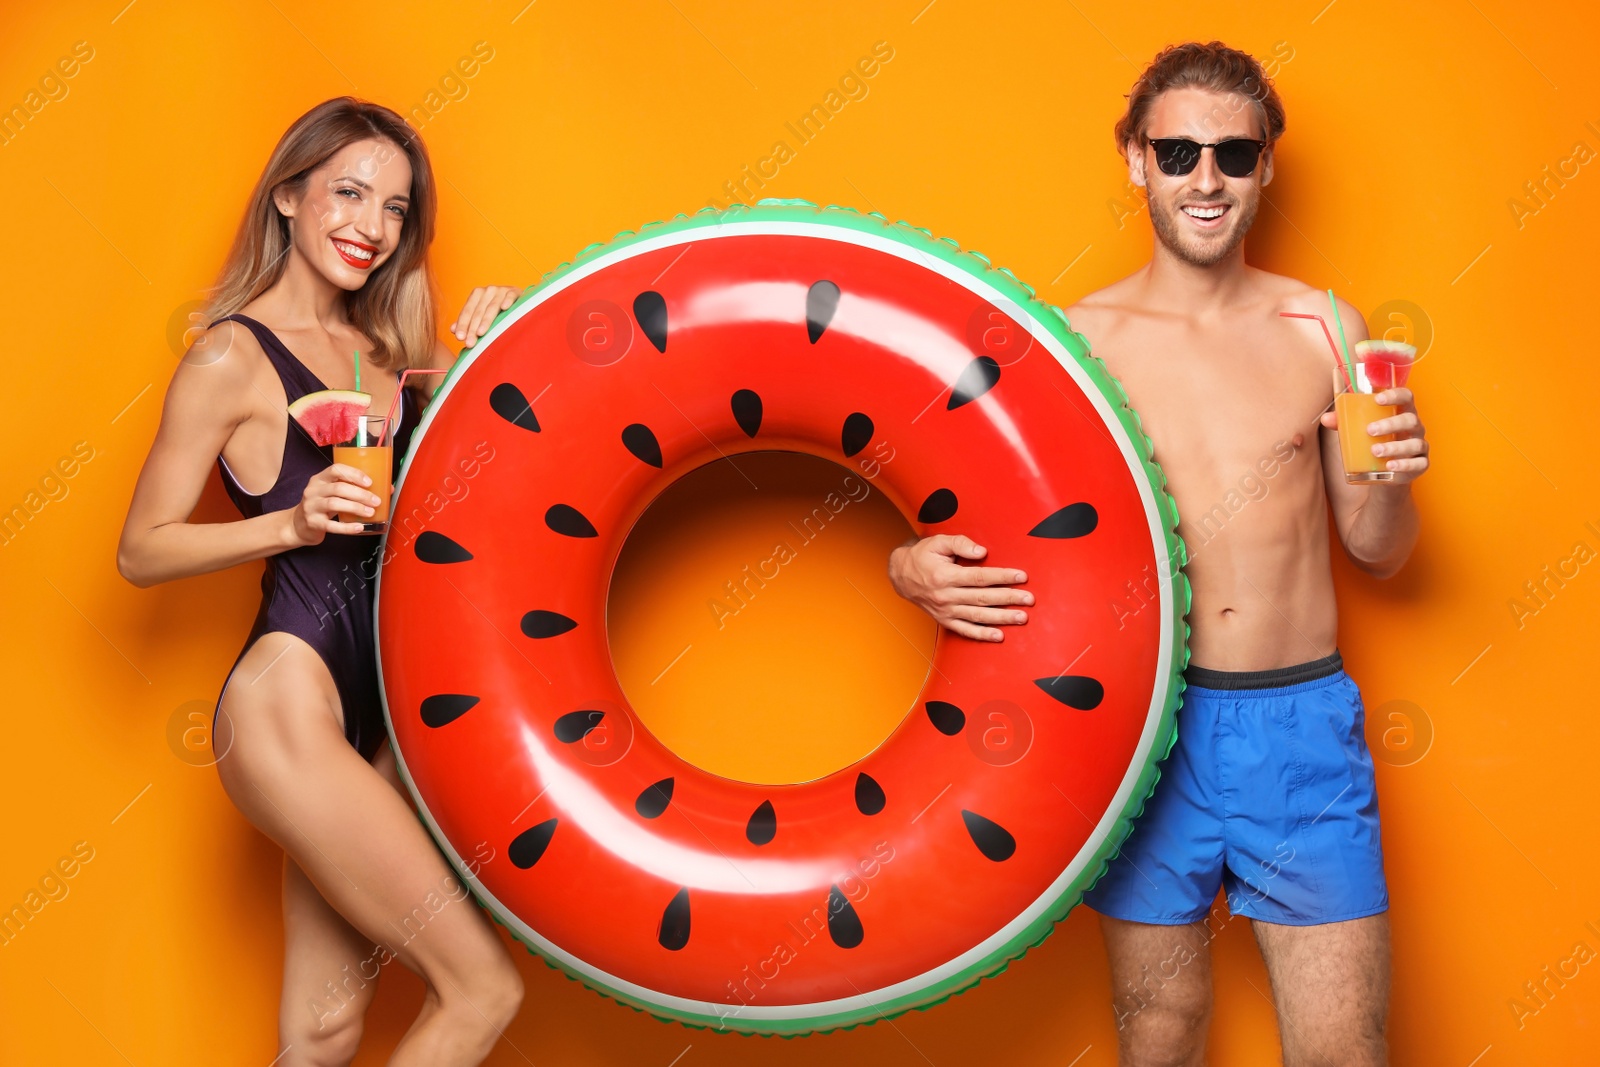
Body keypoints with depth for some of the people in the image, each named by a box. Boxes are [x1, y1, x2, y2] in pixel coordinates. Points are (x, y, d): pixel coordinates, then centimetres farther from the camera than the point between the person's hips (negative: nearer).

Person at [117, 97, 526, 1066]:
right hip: (290, 704, -7)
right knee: (485, 985, -8)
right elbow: (142, 550, -3)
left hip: (389, 712, 7)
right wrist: (293, 522, -17)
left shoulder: (387, 349, 16)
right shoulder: (234, 355, -4)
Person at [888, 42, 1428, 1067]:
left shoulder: (1324, 328, 4)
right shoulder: (1079, 338, -1)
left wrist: (1389, 480, -10)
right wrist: (914, 565, -20)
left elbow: (1376, 552, 11)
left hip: (1303, 723, 1)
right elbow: (985, 519, 1)